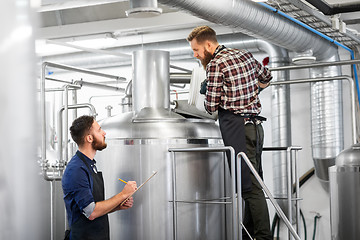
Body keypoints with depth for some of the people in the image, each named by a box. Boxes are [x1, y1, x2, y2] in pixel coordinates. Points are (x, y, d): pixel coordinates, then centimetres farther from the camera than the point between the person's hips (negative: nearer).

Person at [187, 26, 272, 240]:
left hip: (237, 128, -9)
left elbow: (211, 107, -9)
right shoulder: (245, 55, 14)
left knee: (250, 187, -8)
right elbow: (266, 78, 30)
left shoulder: (215, 64, -11)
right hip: (255, 125, 9)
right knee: (254, 183, 10)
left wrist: (207, 91, 11)